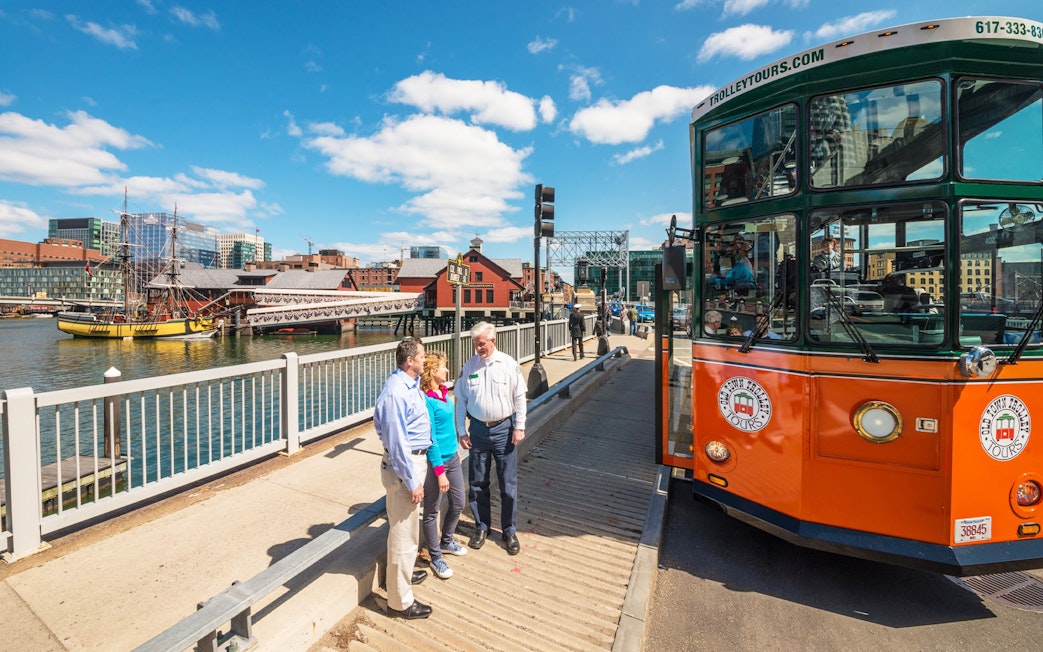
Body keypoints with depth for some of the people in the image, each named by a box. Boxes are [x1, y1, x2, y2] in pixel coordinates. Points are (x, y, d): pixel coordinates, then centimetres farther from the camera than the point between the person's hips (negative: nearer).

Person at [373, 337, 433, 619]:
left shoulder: (410, 384, 4)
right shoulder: (396, 393, -26)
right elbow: (397, 443, -24)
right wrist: (413, 482, -20)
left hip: (415, 459, 10)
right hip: (403, 467, -10)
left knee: (408, 526, 27)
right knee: (403, 532, 5)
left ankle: (402, 573, 49)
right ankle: (401, 601, 22)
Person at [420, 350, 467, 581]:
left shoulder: (444, 392, 3)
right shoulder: (426, 400, -22)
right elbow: (430, 438, -21)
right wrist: (440, 472, -18)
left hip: (452, 457, 8)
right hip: (435, 461, -8)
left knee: (458, 504, 21)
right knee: (432, 511, 12)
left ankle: (446, 541, 45)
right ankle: (435, 558, 30)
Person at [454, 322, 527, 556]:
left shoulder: (509, 364, -8)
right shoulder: (469, 366, -3)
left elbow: (519, 397, -3)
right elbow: (461, 400, 2)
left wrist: (519, 427, -4)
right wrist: (462, 431, 1)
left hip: (504, 429, -2)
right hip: (478, 429, 2)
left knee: (508, 484, 9)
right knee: (477, 483, 14)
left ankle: (509, 530, 28)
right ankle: (481, 527, 34)